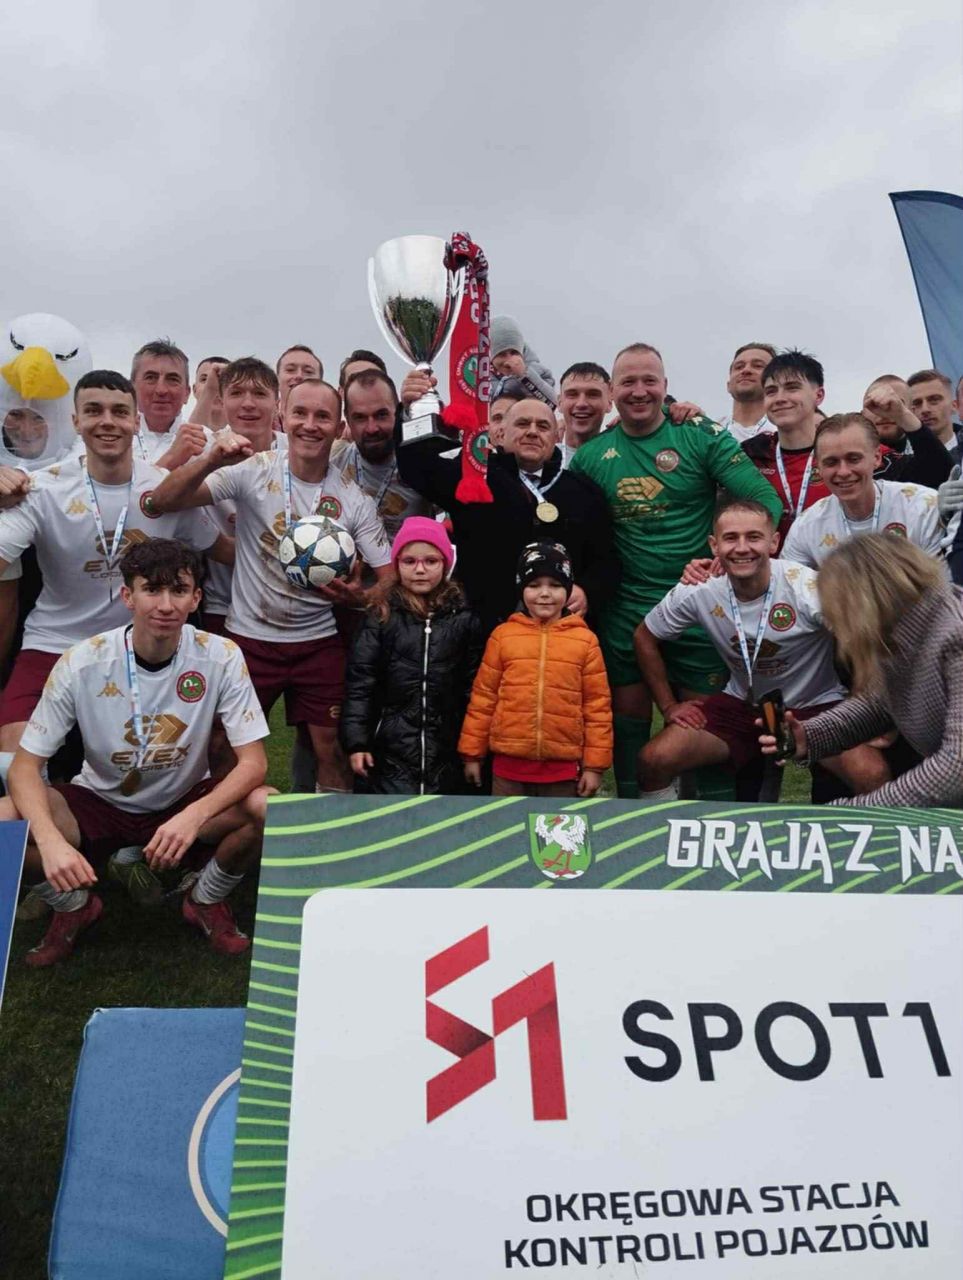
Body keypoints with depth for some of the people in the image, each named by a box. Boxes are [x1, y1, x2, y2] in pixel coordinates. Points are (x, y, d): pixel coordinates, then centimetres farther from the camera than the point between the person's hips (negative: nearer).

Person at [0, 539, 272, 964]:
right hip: (99, 802, 1)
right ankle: (74, 906, 8)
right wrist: (50, 840, -36)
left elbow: (253, 762, -20)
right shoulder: (81, 663, -19)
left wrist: (194, 816, -38)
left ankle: (206, 900, 4)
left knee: (268, 809, -29)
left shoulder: (221, 657, -20)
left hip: (186, 801, 0)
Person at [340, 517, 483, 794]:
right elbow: (359, 683, -3)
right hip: (388, 750, -1)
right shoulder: (380, 617, -1)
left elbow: (473, 686, 5)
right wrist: (356, 741, -8)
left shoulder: (463, 620, 3)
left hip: (445, 752, 2)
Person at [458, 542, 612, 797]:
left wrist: (595, 764, 0)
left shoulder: (585, 640, -1)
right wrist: (473, 753, 6)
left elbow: (597, 705, 1)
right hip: (509, 764, 1)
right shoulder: (503, 635, 0)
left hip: (563, 767, 0)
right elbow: (483, 697, 5)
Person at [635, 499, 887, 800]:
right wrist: (669, 707, 3)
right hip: (742, 705, 3)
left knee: (873, 774, -29)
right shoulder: (697, 592, -13)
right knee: (654, 760, -14)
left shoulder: (807, 588, -24)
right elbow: (645, 637, 4)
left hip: (817, 706, -2)